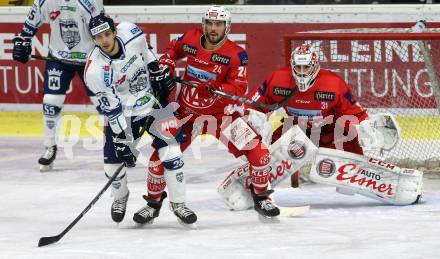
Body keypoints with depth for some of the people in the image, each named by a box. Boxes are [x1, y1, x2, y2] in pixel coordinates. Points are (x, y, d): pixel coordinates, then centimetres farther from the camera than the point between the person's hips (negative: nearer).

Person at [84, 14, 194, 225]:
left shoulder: (129, 32, -19)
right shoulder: (94, 71, -26)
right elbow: (112, 110, -22)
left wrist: (158, 72, 5)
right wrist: (123, 140, -22)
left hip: (154, 99, 2)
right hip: (122, 113, -2)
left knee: (170, 151, -10)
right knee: (113, 162, -2)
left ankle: (178, 203, 4)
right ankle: (120, 198, 31)